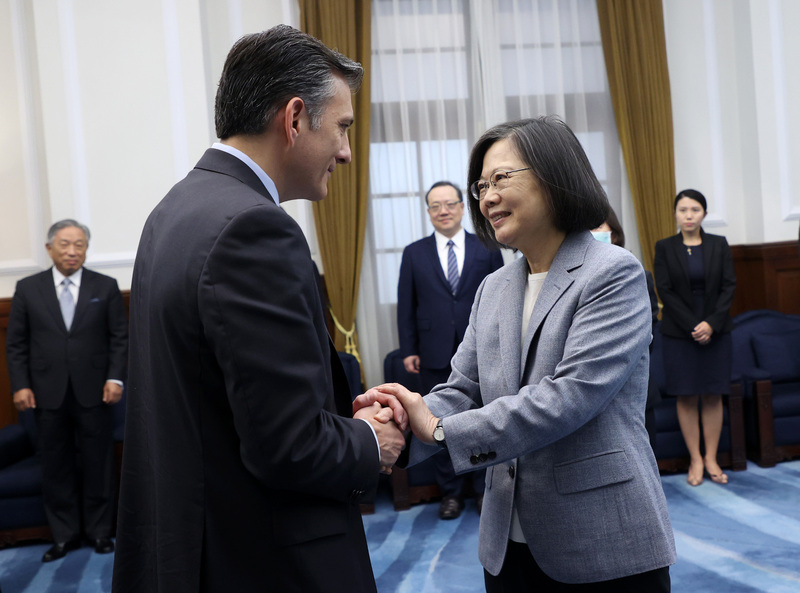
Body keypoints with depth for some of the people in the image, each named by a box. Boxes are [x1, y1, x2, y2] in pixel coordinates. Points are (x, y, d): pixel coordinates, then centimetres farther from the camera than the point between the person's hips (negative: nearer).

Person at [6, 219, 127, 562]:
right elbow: (16, 343, 6)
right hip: (48, 394, 1)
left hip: (94, 392, -1)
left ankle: (99, 531, 19)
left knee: (98, 465, 6)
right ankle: (64, 535, 19)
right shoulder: (27, 288, 6)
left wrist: (115, 378, -8)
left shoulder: (106, 287, 4)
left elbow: (120, 338, 2)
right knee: (56, 467, 7)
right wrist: (20, 385, -3)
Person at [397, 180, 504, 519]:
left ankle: (484, 489, 22)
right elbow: (406, 306, 6)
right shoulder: (414, 254, 7)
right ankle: (450, 493, 20)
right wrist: (408, 350, 0)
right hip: (435, 355, 1)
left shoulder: (487, 249, 4)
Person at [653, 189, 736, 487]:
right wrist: (693, 326, -13)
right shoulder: (665, 247, 0)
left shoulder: (719, 245, 4)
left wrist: (711, 323, -12)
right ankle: (695, 459, 11)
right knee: (686, 396, 1)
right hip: (679, 332, -1)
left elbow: (729, 286, 0)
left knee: (713, 395, 4)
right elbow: (665, 290, -6)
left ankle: (711, 458, 14)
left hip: (716, 330, 1)